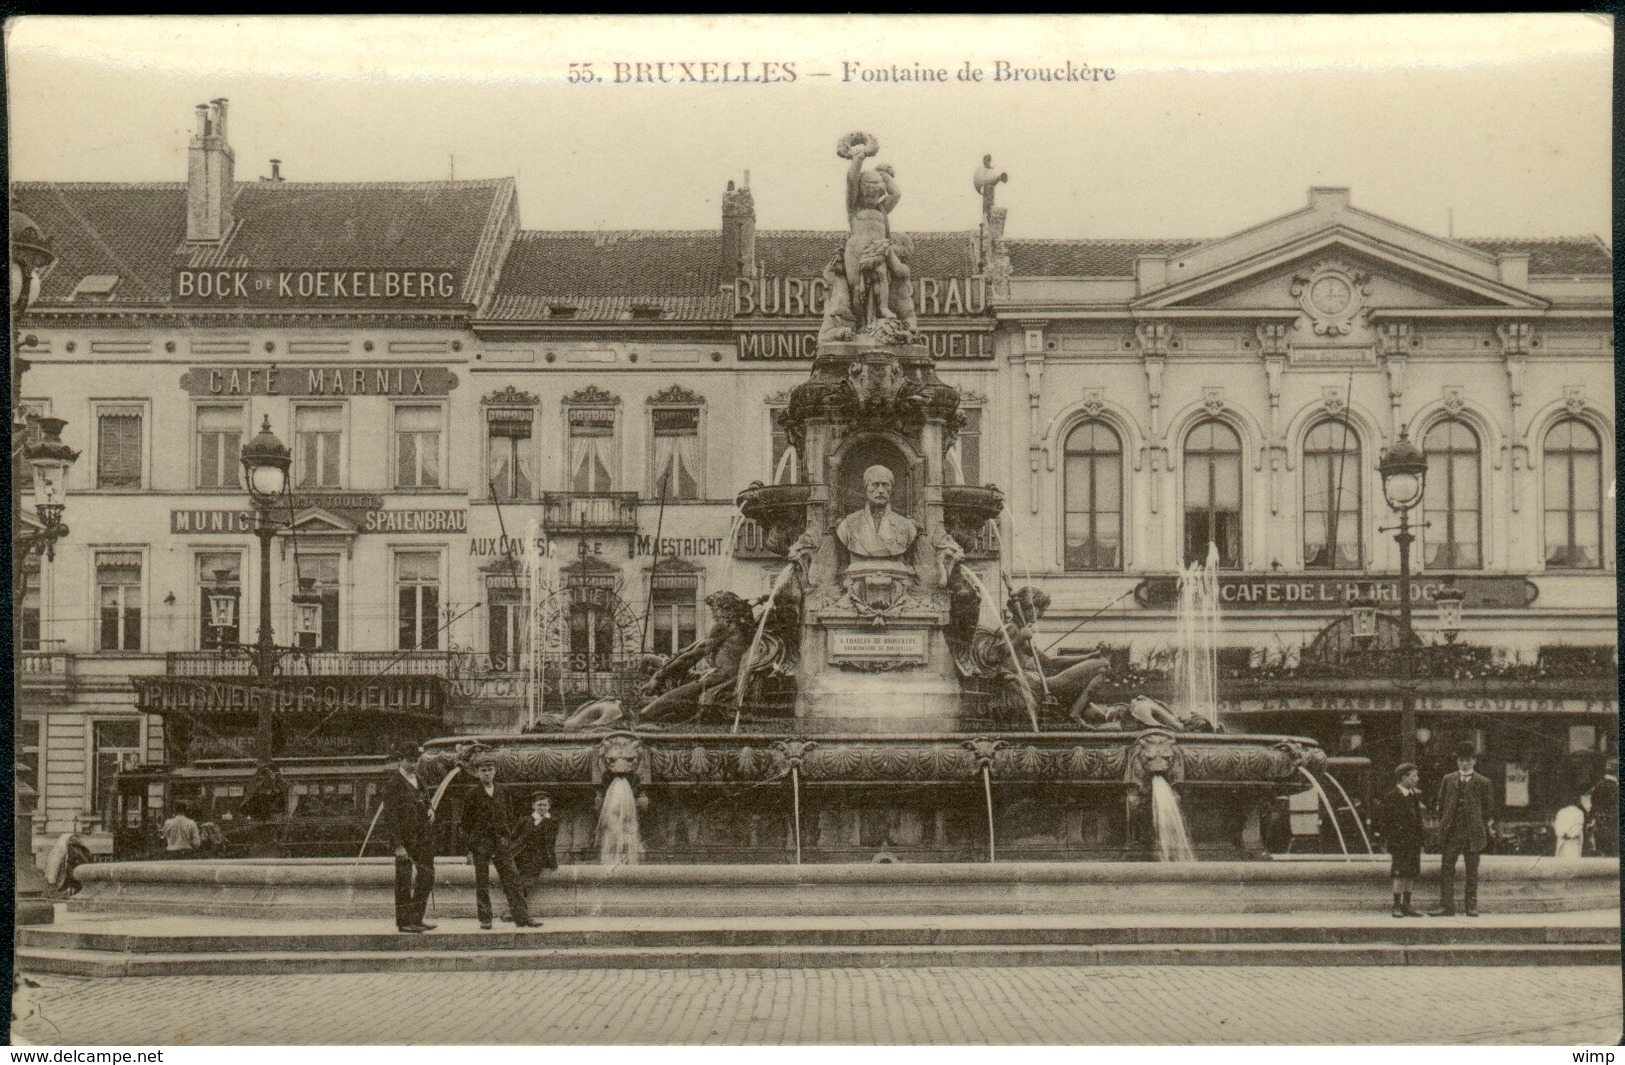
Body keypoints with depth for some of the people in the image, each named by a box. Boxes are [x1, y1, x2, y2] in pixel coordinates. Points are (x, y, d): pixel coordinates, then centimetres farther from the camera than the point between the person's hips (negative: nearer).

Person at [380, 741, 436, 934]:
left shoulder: (417, 780, 15)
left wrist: (430, 810, 4)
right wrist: (398, 845, -20)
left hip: (423, 838, 8)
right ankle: (404, 922, 6)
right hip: (404, 840, -8)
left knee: (427, 878, 10)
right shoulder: (393, 783, -10)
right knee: (405, 881, -2)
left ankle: (416, 919, 20)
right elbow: (390, 817, -15)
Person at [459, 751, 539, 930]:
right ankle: (485, 919, 8)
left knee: (511, 879, -2)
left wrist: (509, 840, 10)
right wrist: (469, 850, -3)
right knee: (482, 883, 1)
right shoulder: (471, 794, 1)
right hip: (480, 842, -2)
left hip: (501, 841, 3)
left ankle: (522, 917, -3)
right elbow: (466, 823, 2)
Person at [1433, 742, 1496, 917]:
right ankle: (1446, 906, -2)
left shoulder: (1483, 782, 5)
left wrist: (1486, 829, 2)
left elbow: (1488, 809, 8)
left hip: (1473, 833, -2)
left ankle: (1471, 906, 9)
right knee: (1446, 869, -3)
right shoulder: (1448, 780, 11)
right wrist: (1442, 827, 7)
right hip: (1451, 833, 2)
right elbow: (1441, 805, 14)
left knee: (1472, 871, 4)